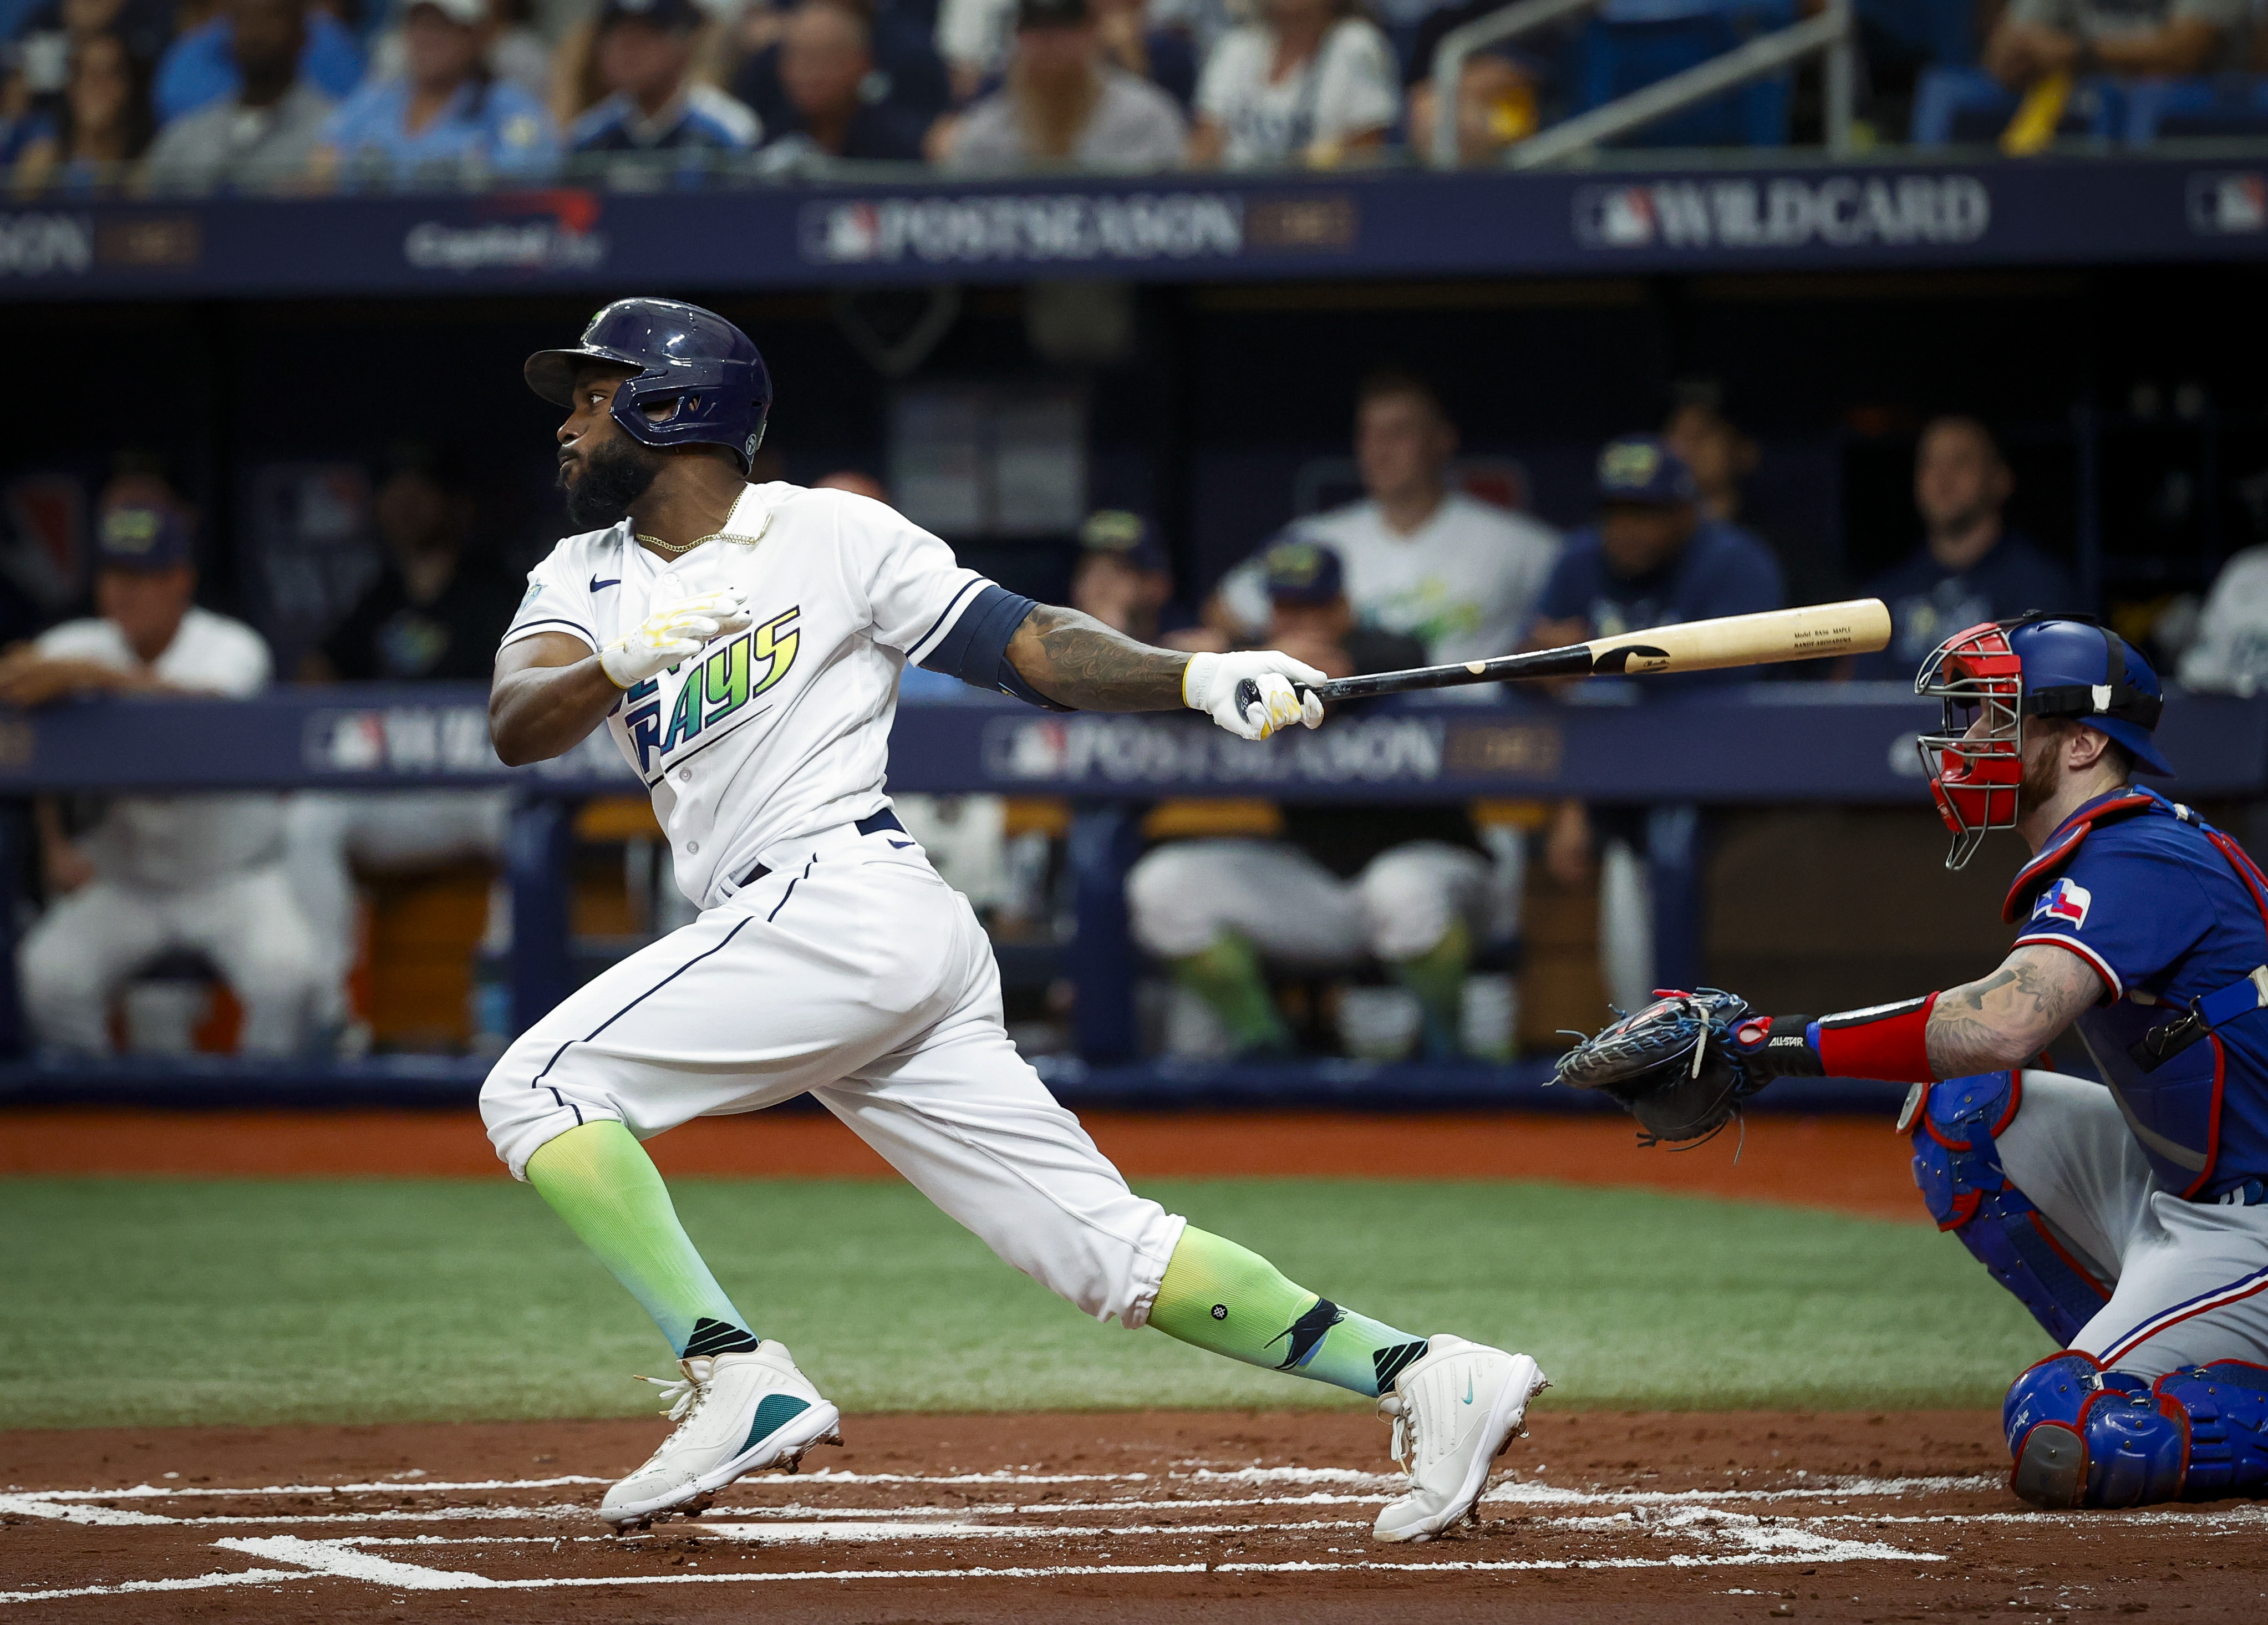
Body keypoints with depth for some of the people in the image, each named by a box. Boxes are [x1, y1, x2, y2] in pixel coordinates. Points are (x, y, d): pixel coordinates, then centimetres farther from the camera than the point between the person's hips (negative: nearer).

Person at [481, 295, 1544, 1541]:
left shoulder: (831, 535, 2)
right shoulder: (584, 579, 19)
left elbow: (1027, 644, 0)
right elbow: (516, 726, 0)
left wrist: (1196, 677, -17)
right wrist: (621, 664, -22)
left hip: (843, 896, -7)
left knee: (540, 1087, -14)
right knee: (1106, 1249, 1)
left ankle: (738, 1377, -23)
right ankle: (1421, 1375, -2)